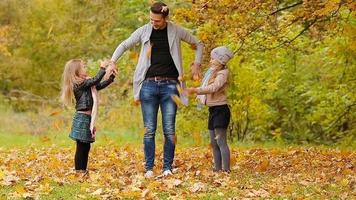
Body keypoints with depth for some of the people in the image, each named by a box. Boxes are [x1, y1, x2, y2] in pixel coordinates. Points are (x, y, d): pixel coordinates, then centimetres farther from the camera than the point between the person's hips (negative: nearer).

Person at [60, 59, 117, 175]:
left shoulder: (85, 84, 17)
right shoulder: (78, 84, -13)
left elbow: (100, 85, 20)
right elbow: (96, 81, -20)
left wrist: (112, 76, 15)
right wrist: (103, 68, -8)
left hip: (87, 118, 10)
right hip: (82, 118, -10)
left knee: (85, 147, 12)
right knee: (81, 147, -6)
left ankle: (83, 172, 17)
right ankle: (79, 172, -3)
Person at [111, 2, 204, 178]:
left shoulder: (176, 31, 2)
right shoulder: (144, 31, 4)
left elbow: (198, 44, 16)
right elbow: (124, 45, 15)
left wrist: (197, 63, 3)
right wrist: (112, 62, 1)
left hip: (169, 85, -1)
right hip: (149, 84, 1)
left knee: (169, 130, -2)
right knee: (149, 130, 0)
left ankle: (167, 167, 4)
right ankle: (149, 168, 4)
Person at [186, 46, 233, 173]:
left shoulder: (223, 73, -10)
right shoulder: (213, 72, 18)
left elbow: (214, 88, -26)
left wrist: (195, 90, -31)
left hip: (220, 110, -10)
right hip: (213, 110, 10)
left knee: (221, 141, -13)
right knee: (214, 143, 10)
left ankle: (226, 170, -15)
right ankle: (217, 169, 15)